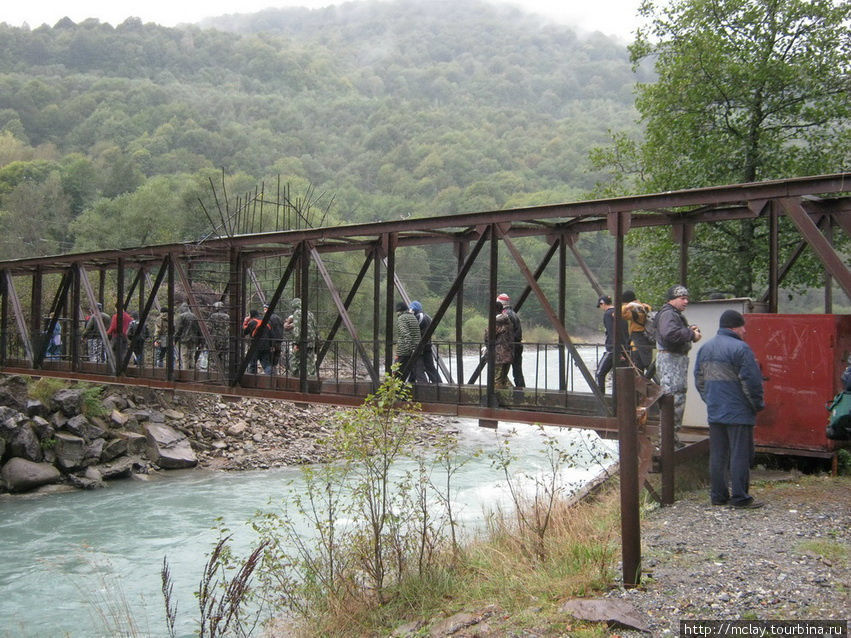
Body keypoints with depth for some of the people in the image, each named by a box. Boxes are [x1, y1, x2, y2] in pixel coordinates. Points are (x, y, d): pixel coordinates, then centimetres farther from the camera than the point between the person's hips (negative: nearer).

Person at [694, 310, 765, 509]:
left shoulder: (705, 348, 11)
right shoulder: (740, 348, -14)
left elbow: (699, 380, 17)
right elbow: (751, 381, -15)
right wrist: (757, 404, -2)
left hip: (714, 412, 7)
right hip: (739, 412, -7)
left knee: (717, 455, 11)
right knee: (740, 454, -1)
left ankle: (718, 495, 16)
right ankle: (740, 497, 2)